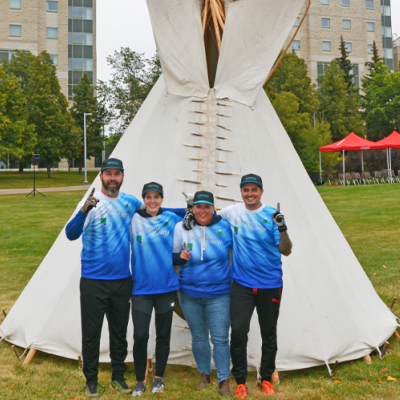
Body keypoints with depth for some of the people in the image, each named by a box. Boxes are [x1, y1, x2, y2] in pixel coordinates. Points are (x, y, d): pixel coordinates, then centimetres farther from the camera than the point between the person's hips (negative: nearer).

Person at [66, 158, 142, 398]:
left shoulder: (130, 202, 3)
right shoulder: (91, 203, -11)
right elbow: (71, 234, -24)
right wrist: (83, 212, -42)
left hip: (122, 280, 4)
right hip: (93, 281, -4)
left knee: (119, 332, 16)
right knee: (91, 333, 7)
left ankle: (118, 377, 33)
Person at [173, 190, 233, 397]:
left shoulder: (224, 227, -3)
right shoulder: (181, 228, -2)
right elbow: (171, 257, 5)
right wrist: (180, 255, -15)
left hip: (218, 295, -1)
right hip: (189, 295, 2)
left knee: (220, 339, -1)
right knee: (198, 337, 14)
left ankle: (224, 381, 14)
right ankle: (204, 376, 33)